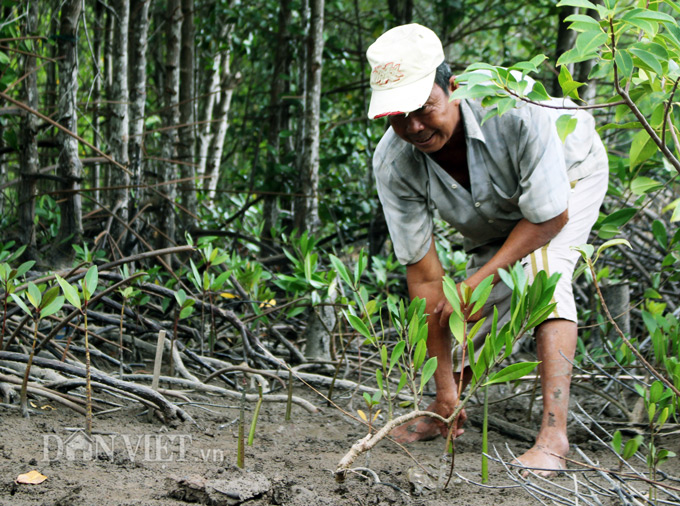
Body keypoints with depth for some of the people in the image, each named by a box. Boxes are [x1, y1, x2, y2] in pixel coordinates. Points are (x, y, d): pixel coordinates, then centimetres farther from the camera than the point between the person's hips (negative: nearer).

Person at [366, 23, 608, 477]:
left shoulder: (515, 110, -44)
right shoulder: (392, 164, -31)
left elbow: (550, 217, -30)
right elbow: (424, 274, -24)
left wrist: (480, 279, -34)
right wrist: (445, 385, -22)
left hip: (569, 174, -4)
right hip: (494, 214, 4)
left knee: (543, 270, -28)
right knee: (475, 311, -3)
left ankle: (554, 434, -29)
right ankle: (447, 413, 26)